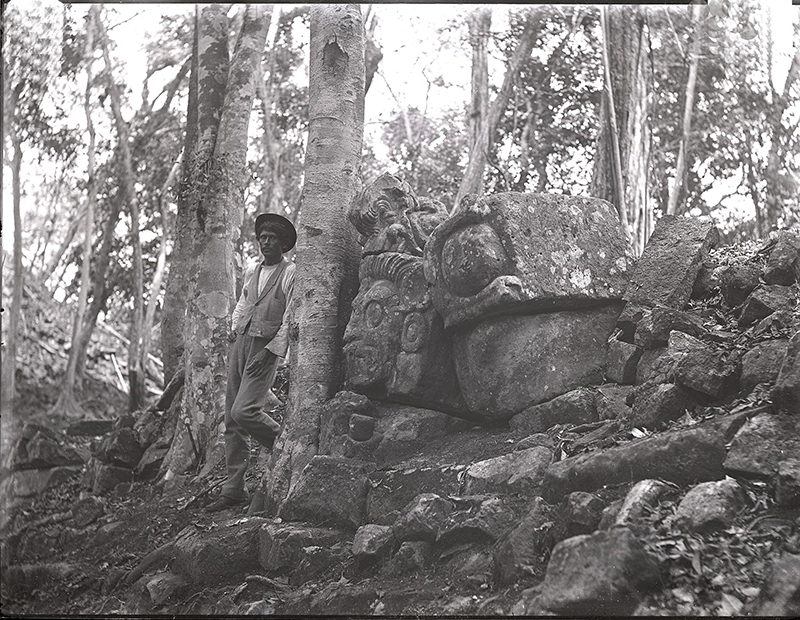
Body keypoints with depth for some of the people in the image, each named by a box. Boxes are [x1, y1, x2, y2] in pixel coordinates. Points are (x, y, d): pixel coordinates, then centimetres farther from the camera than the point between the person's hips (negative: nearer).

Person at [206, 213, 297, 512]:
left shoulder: (291, 273, -4)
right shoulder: (252, 271, 18)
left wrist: (272, 349, -15)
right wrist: (234, 327, 11)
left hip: (267, 347, -7)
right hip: (240, 342, 7)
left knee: (243, 411, -18)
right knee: (231, 418, 3)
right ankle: (233, 488, 9)